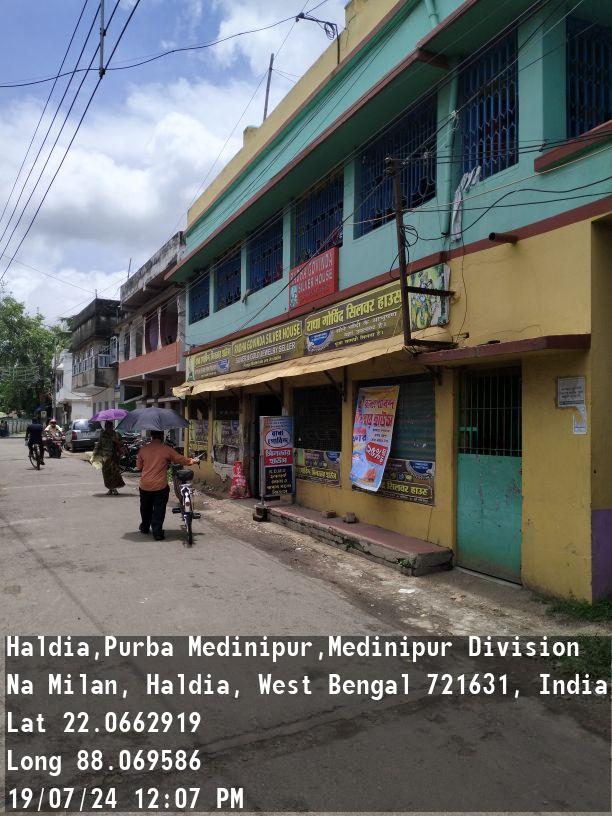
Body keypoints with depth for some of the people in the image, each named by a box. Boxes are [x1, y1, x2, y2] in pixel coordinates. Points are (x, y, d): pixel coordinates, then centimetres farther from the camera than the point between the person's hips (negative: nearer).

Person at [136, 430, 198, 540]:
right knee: (159, 510, 6)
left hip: (145, 486, 3)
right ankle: (157, 532, 5)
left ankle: (145, 527, 38)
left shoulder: (143, 449, -2)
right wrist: (193, 461, 19)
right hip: (160, 486, -3)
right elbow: (181, 459, 1)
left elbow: (138, 467, 7)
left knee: (145, 508, 22)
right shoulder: (166, 449, -9)